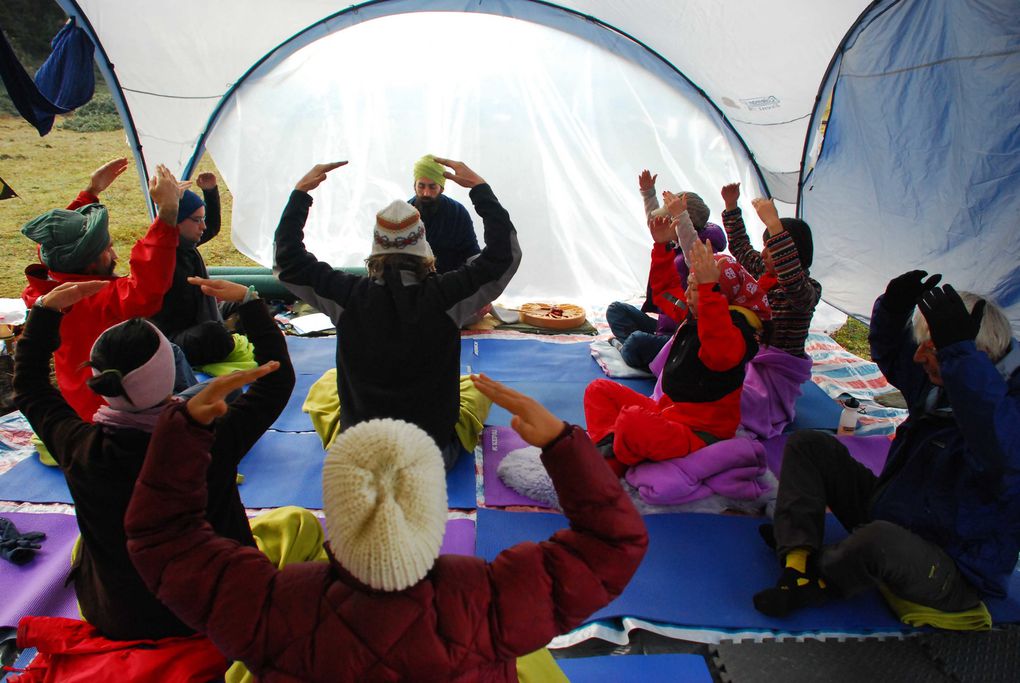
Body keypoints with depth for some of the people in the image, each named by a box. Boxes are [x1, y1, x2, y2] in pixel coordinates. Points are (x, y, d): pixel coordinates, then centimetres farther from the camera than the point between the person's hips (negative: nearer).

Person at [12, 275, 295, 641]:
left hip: (115, 621, 3)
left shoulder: (79, 449, -25)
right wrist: (247, 301, -11)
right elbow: (277, 377, -15)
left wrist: (46, 308, 0)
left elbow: (29, 384, -2)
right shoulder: (213, 442, -32)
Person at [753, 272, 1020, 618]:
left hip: (953, 578, -8)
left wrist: (959, 350, -54)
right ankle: (797, 560, -15)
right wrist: (894, 306, -6)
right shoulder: (938, 379, -2)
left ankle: (817, 581, -9)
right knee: (808, 445, 2)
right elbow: (890, 353, 16)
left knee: (879, 540, -43)